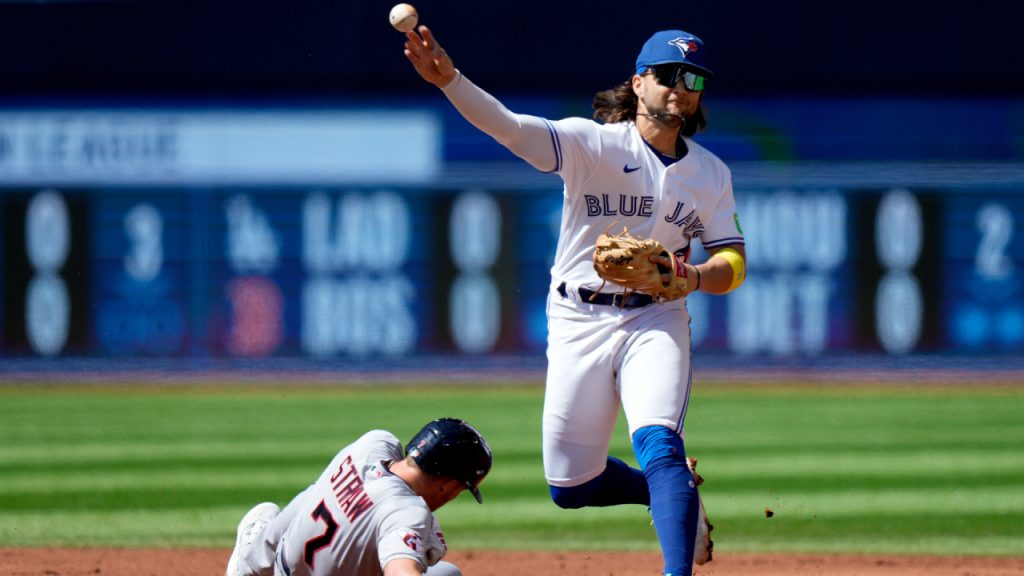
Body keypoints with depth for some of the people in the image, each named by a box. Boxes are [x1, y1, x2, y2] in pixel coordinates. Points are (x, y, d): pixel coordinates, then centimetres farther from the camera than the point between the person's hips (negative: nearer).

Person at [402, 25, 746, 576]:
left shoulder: (711, 173, 5)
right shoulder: (591, 142, -8)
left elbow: (734, 263, 7)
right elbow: (511, 127, -23)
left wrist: (695, 277, -18)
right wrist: (450, 80, -43)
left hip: (655, 321, 0)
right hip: (577, 323, 0)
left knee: (658, 444, -24)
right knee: (570, 486, 4)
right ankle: (678, 492, 31)